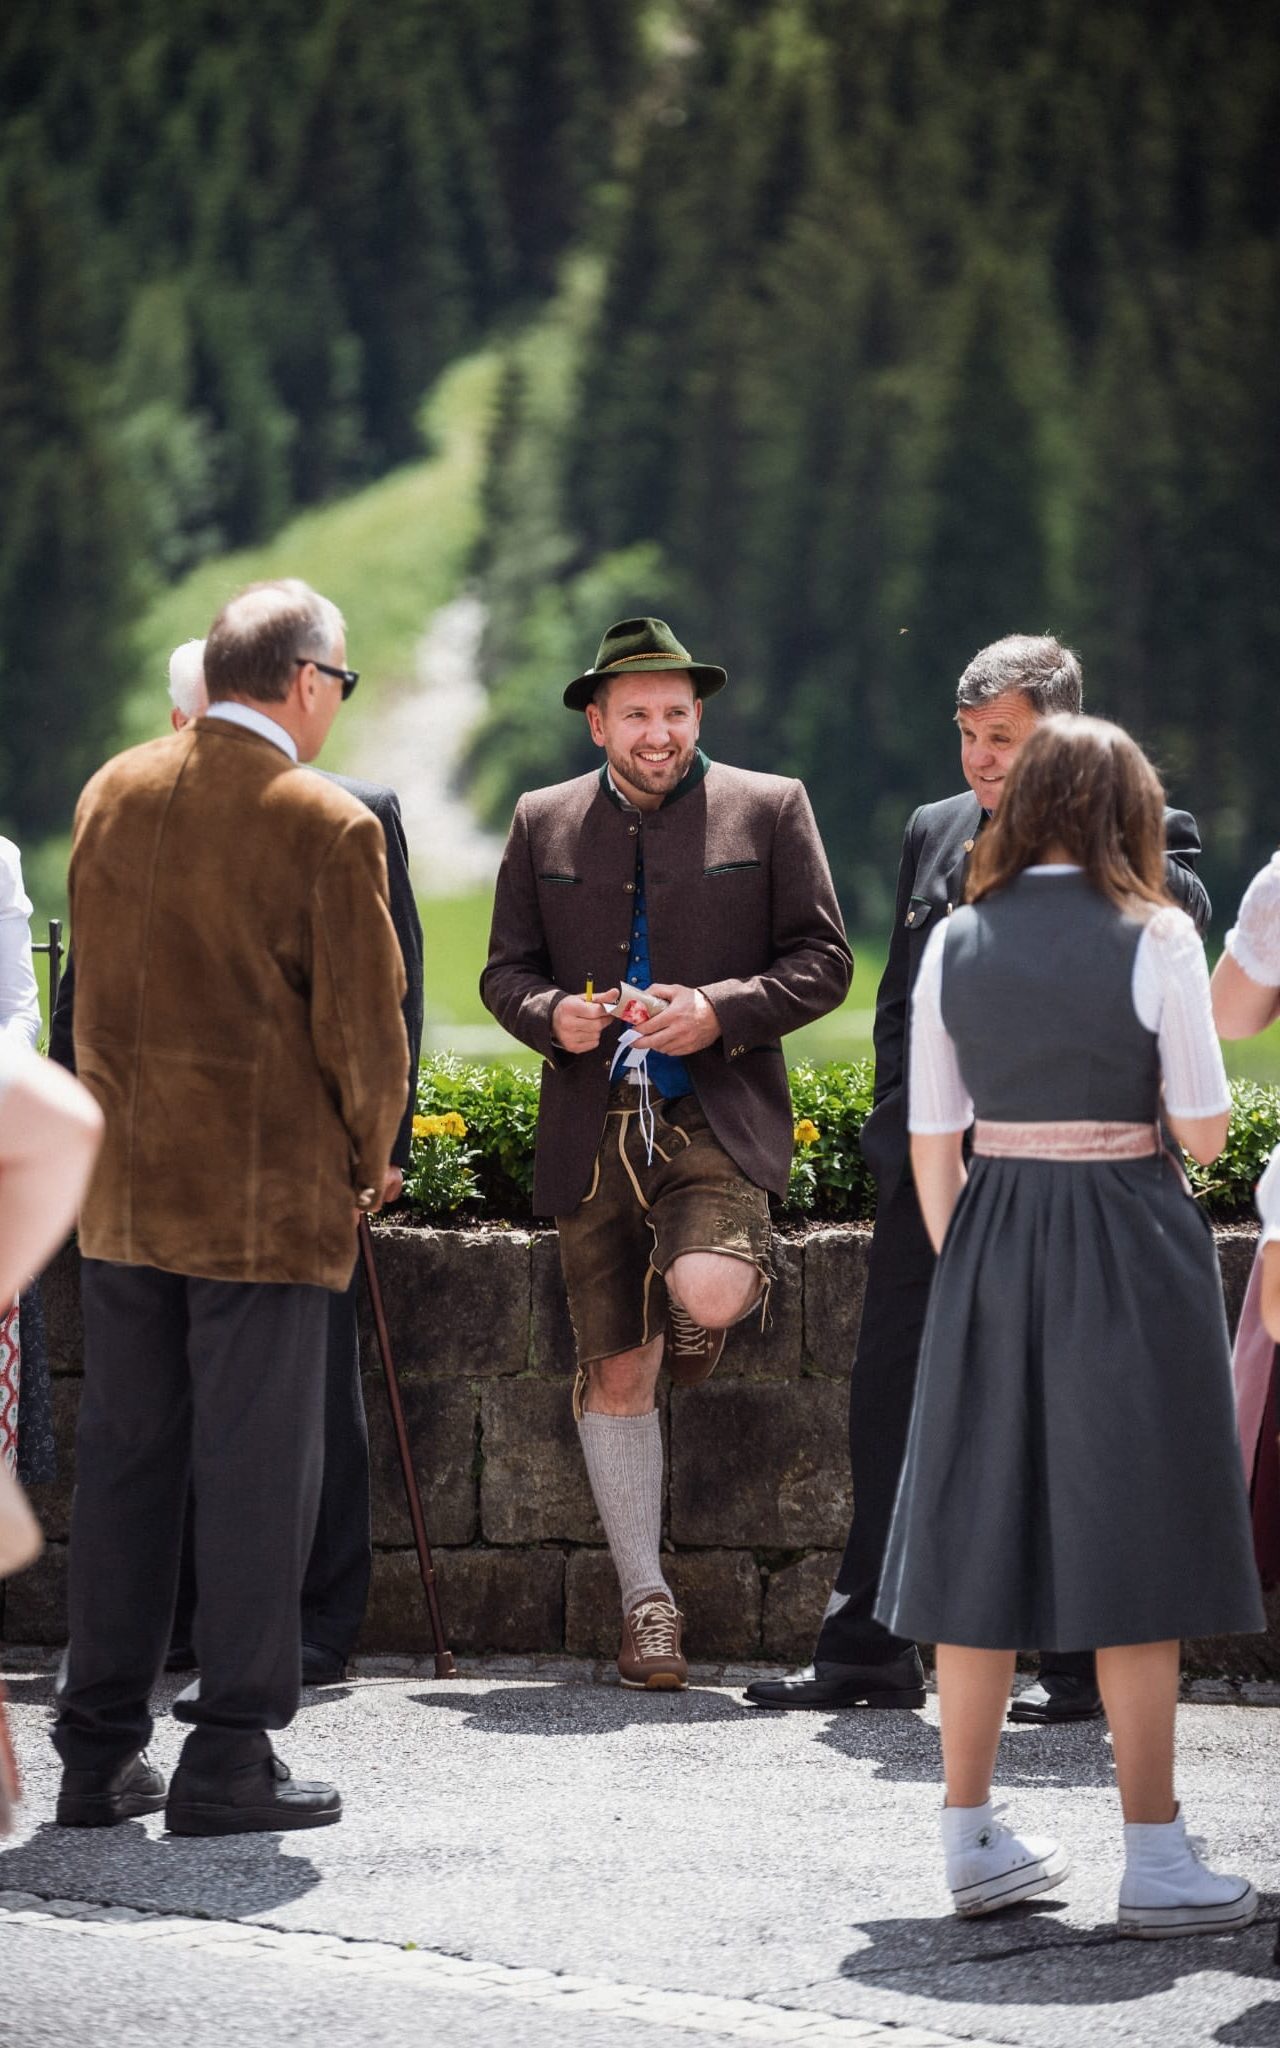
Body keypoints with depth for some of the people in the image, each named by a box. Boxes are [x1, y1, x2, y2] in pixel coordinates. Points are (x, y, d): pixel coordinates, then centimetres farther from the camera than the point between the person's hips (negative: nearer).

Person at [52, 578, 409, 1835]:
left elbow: (93, 988, 13)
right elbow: (365, 1029, -10)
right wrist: (368, 1160, 7)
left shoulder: (108, 796, 5)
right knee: (254, 1473, 2)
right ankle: (230, 1758, 4)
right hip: (265, 1198, -6)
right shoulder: (327, 830, -13)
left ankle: (99, 1754, 16)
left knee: (121, 1462, 11)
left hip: (120, 1194, 6)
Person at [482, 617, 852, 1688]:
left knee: (705, 1294, -29)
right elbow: (505, 967, 13)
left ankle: (736, 1276, 10)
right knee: (616, 1374, 4)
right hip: (593, 1130, 3)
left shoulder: (769, 809, 3)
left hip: (718, 1115, -3)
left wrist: (720, 1011, -15)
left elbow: (822, 960, 1)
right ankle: (646, 1600, 16)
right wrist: (549, 1014, -10)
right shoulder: (543, 823, 10)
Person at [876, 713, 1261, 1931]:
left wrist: (962, 1264, 15)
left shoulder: (957, 943, 3)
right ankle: (1154, 1862, 3)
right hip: (1128, 1247, -4)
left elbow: (932, 1141, 4)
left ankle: (972, 1840, 18)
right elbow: (1203, 1132, -6)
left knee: (983, 1537, 11)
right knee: (1132, 1545, 1)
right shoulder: (1153, 939, -8)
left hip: (989, 1247, 4)